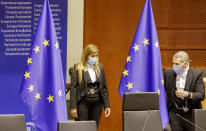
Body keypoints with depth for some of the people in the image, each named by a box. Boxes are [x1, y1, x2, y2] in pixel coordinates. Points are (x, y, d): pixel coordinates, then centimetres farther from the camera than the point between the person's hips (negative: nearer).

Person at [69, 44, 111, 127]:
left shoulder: (100, 68, 10)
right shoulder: (77, 69, -4)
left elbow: (104, 88, 13)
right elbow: (73, 88, -7)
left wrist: (107, 105, 7)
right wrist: (73, 107, -13)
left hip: (97, 103, 4)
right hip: (83, 103, -4)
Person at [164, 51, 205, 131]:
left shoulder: (197, 74, -6)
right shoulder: (168, 73, 3)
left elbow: (201, 95, -14)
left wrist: (187, 94, -30)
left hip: (192, 113, -2)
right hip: (175, 114, 2)